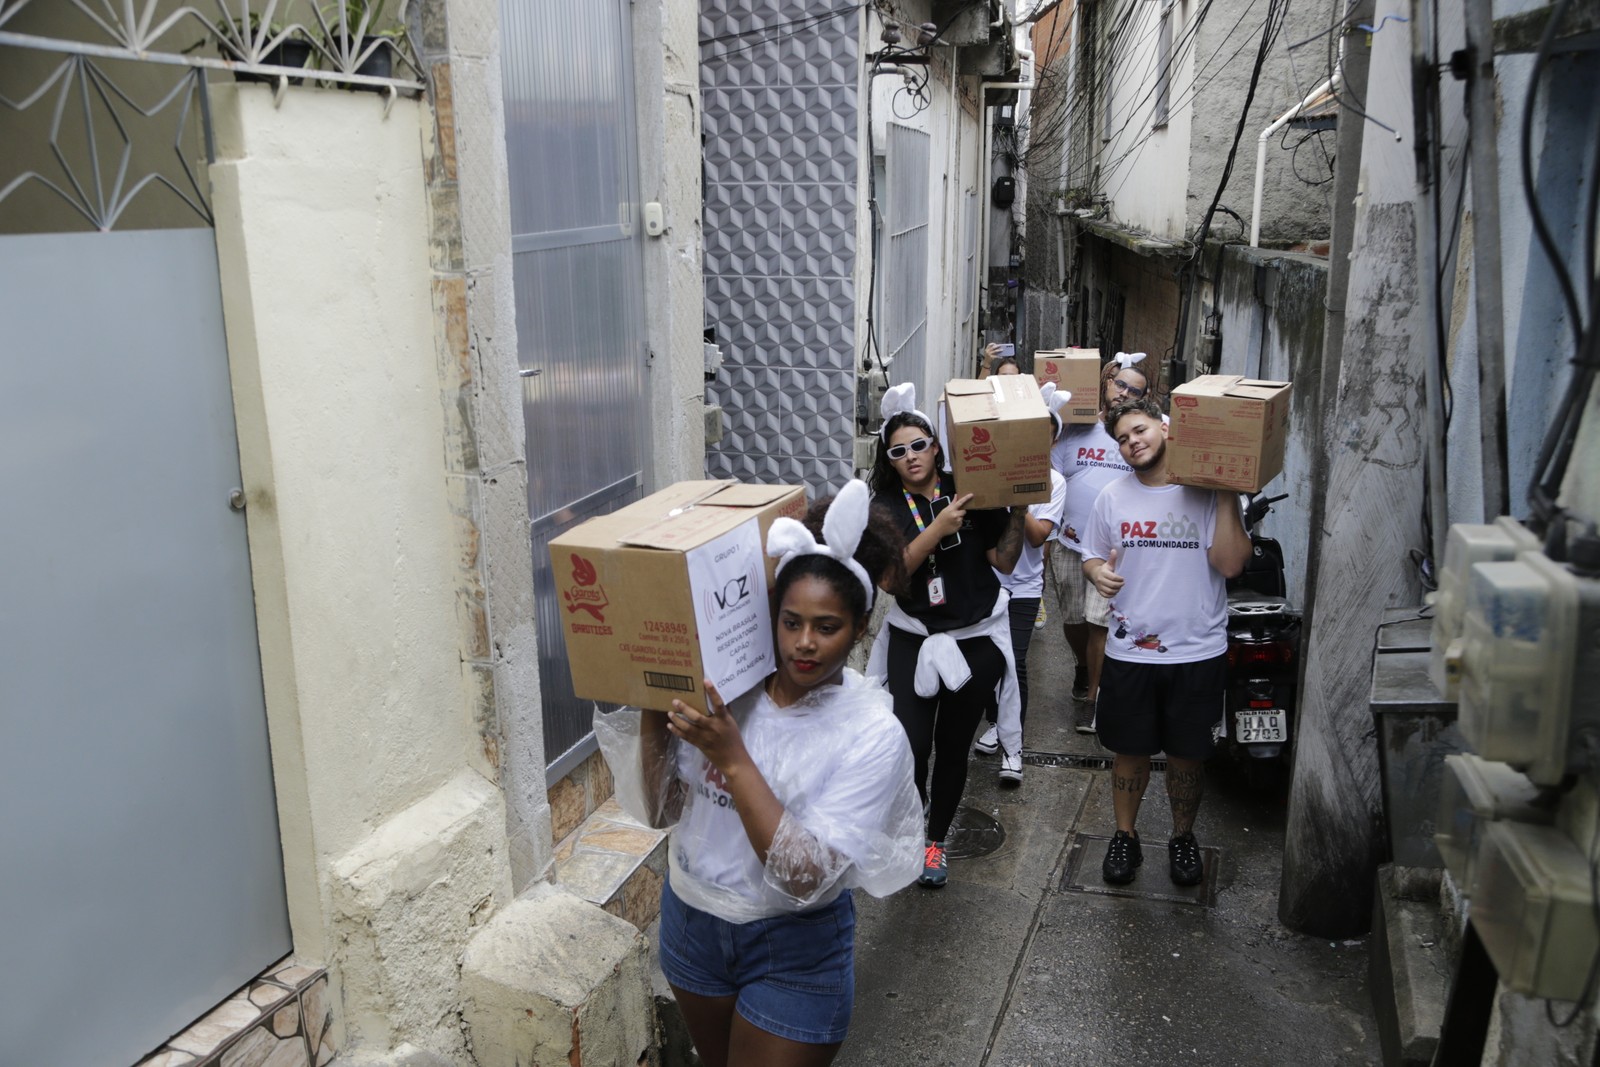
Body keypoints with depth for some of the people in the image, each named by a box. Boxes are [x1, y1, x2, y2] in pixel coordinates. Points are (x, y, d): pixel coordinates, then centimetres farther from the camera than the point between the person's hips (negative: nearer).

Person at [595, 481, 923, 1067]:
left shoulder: (871, 733, -21)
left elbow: (806, 880, -28)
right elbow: (662, 810, -6)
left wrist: (732, 758, -34)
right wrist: (652, 713, -20)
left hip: (794, 948, -4)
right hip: (690, 918, 5)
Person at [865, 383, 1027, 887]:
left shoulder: (971, 494, -2)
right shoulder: (887, 506, -3)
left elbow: (1004, 562, -1)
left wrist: (1018, 513, -14)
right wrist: (939, 527, -25)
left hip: (977, 640, 1)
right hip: (913, 641, -1)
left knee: (953, 746, 9)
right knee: (910, 747, -10)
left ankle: (935, 842, 29)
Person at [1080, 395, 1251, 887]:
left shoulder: (1208, 492, -6)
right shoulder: (1113, 497, 2)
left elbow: (1230, 564, -15)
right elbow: (1091, 556, 11)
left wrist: (1227, 497, -19)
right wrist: (1098, 572, -12)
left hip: (1198, 652, -1)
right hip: (1130, 651, 1)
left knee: (1188, 754, 14)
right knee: (1130, 752, 13)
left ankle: (1183, 836, 36)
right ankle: (1125, 836, 33)